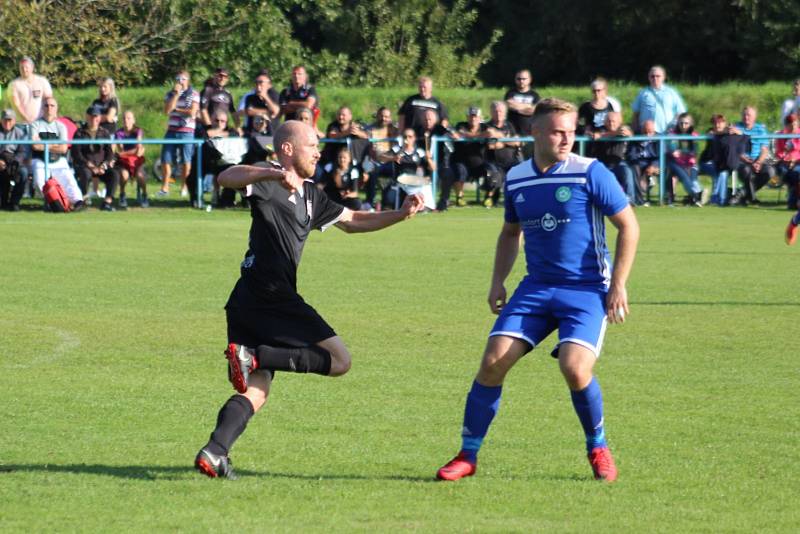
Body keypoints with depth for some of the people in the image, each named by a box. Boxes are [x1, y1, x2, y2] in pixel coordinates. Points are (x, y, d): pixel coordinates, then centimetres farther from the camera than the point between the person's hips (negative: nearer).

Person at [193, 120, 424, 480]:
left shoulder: (310, 196, 25)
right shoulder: (270, 180, -3)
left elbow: (352, 221, 34)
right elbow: (226, 178, -22)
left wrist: (401, 214, 22)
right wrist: (273, 174, -38)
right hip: (270, 297, -9)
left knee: (256, 390, 6)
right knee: (338, 360, -7)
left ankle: (214, 452, -11)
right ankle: (253, 356, -17)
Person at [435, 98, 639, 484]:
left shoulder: (590, 173, -9)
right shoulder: (516, 179, 6)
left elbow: (628, 226, -5)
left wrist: (618, 286, -9)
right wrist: (497, 281, 11)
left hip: (587, 290, -4)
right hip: (536, 288, 4)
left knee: (575, 368, -23)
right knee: (493, 362, -9)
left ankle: (598, 449, 4)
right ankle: (467, 456, 3)